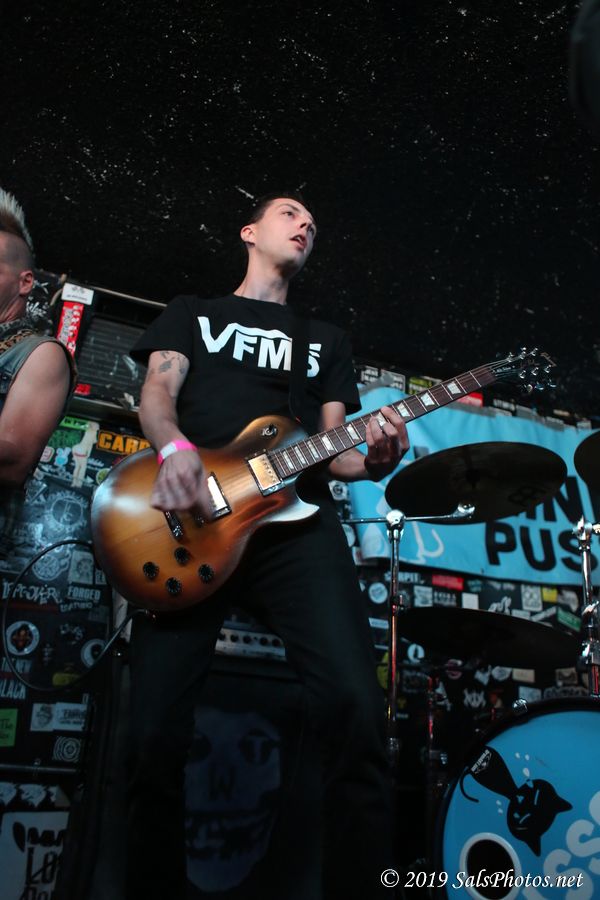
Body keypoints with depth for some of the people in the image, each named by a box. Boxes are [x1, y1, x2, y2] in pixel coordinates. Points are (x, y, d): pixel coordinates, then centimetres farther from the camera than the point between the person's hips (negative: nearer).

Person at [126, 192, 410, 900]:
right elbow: (157, 390, 8)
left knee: (355, 708, -21)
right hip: (188, 515, -1)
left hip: (296, 518, 1)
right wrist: (175, 448, -15)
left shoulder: (325, 338, 30)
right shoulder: (192, 310, 26)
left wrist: (374, 458, -5)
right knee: (154, 734, -10)